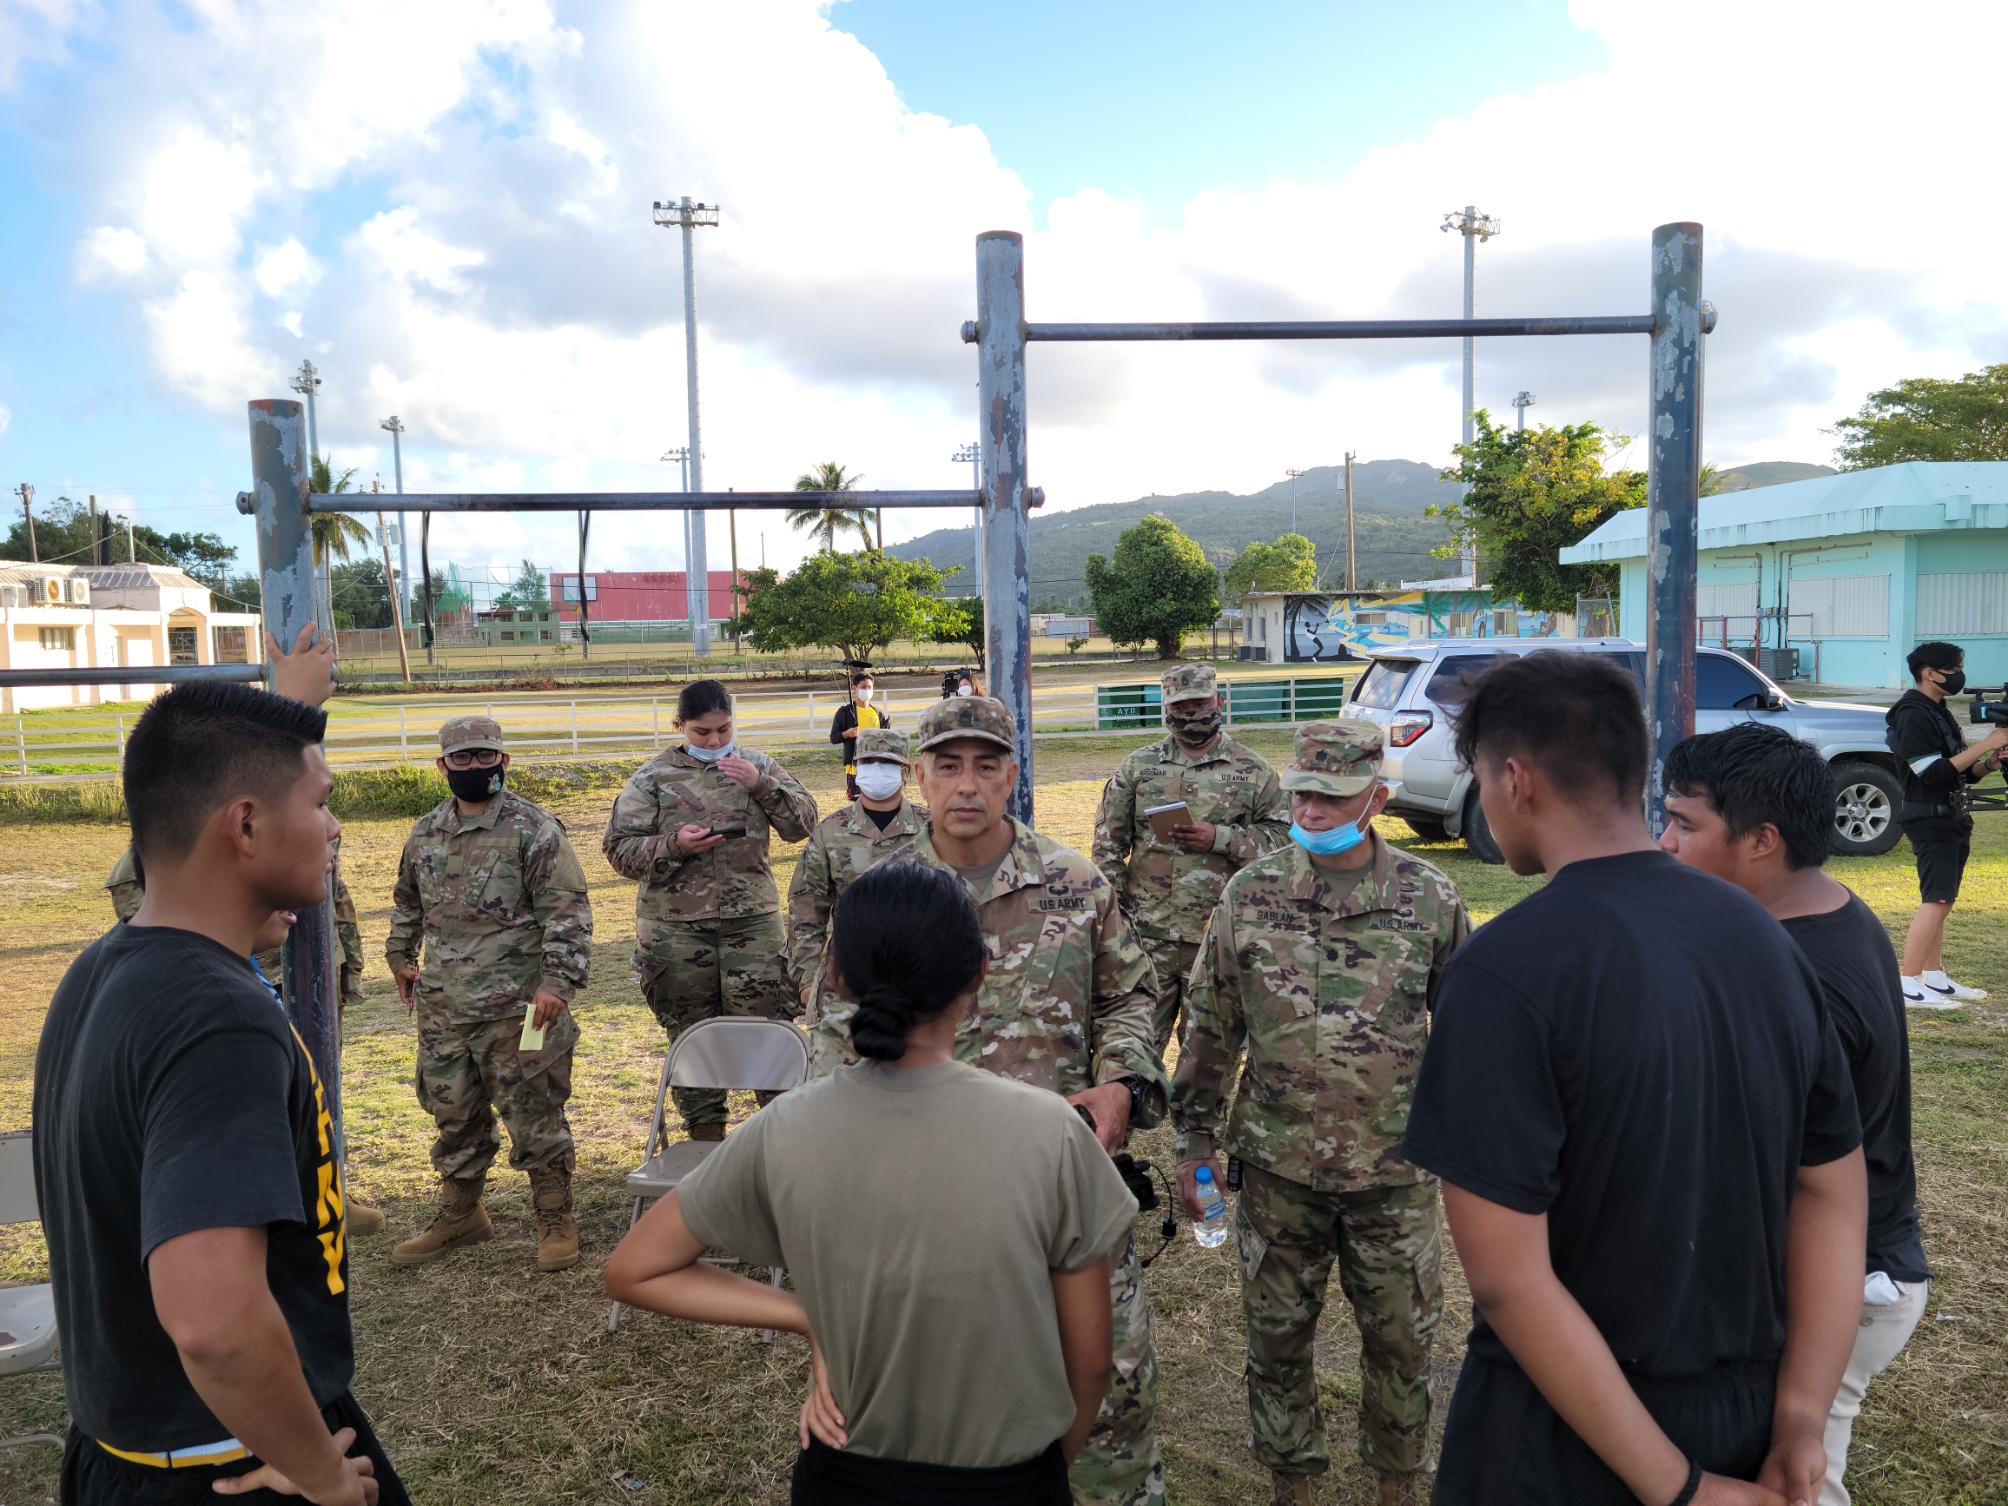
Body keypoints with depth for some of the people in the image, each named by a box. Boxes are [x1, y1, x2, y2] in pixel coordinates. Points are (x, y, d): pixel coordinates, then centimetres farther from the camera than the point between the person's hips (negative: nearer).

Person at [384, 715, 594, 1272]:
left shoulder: (534, 829, -8)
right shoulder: (424, 833, 11)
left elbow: (567, 911, -13)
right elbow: (407, 903, 28)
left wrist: (557, 981, -19)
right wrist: (402, 958, 28)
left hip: (516, 1005, -6)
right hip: (442, 1006, 6)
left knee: (534, 1116, 1)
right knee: (454, 1116, 17)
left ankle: (556, 1220, 16)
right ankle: (460, 1215, 34)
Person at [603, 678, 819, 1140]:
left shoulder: (756, 765, 6)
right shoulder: (653, 777, 3)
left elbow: (803, 823, 1)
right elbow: (619, 849, 0)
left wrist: (762, 784, -13)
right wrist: (673, 846, -16)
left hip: (753, 921, 0)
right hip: (676, 926, 0)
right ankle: (705, 1136, 25)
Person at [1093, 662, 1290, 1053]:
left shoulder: (1253, 771, 2)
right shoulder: (1138, 766, 6)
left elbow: (1282, 838, 0)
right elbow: (1108, 842, 8)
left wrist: (1220, 839, -14)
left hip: (1219, 935, -1)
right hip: (1147, 935, 1)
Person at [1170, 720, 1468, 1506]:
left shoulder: (1430, 898, -7)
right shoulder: (1250, 894, -5)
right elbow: (1210, 1026, 2)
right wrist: (1194, 1139, 4)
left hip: (1397, 1173, 0)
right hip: (1278, 1168, 1)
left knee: (1400, 1339, 15)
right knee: (1277, 1337, 15)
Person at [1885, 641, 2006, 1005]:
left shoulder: (1939, 712, 16)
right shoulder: (1913, 715, -14)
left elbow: (1958, 771, 17)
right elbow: (1933, 773, -22)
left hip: (1952, 819, 10)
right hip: (1930, 821, -10)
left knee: (1941, 902, 12)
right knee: (1936, 901, -14)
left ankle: (1934, 978, 18)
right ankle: (1908, 986, -13)